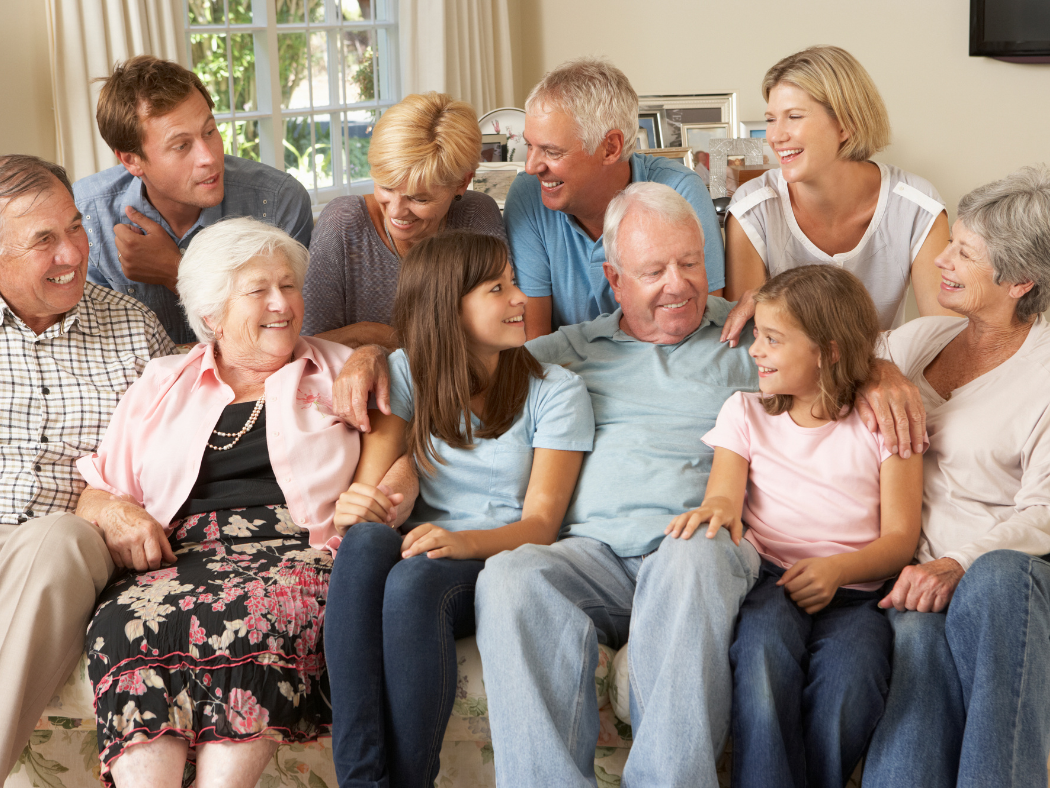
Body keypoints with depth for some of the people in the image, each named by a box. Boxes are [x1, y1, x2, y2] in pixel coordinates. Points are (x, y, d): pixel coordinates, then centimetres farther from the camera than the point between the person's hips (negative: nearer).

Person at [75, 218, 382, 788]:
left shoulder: (339, 372, 20)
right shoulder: (159, 387, 23)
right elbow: (94, 496, 21)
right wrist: (118, 512, -3)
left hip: (295, 550, -1)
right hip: (182, 557, 2)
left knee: (250, 616, -38)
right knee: (126, 621, -33)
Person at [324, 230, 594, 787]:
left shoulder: (555, 391, 2)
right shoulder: (409, 374, 10)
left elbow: (541, 522, -6)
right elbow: (370, 484, 2)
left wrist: (463, 542, -27)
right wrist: (351, 507, -25)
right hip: (429, 549, 3)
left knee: (415, 580, -36)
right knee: (367, 540, -34)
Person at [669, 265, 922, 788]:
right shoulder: (745, 412, 17)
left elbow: (900, 537, 3)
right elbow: (725, 492, 2)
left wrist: (838, 569, -17)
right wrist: (716, 510, -25)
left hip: (854, 591, -1)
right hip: (768, 579, 1)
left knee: (849, 675, -35)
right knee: (763, 647, -36)